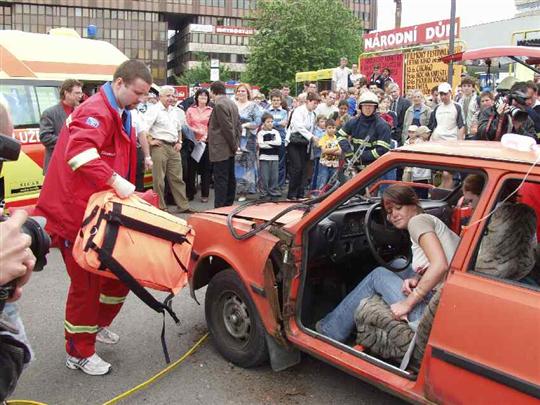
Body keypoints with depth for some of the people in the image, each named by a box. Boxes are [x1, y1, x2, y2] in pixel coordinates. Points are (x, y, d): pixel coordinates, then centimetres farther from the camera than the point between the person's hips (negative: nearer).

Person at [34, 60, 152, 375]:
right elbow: (79, 151, -38)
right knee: (86, 282, 0)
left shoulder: (121, 115, 14)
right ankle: (80, 354, 16)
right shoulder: (97, 112, -19)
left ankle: (98, 324, 37)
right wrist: (115, 180, -43)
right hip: (75, 213, -9)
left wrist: (126, 189, 10)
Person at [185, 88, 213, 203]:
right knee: (191, 167, 1)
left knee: (206, 168, 3)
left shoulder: (211, 111, 6)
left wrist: (206, 136, -13)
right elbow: (187, 126, 6)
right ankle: (189, 193, 11)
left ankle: (205, 194, 11)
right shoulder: (190, 110, 9)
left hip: (206, 142, 0)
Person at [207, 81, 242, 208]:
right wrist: (236, 143, 12)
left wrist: (234, 144, -10)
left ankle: (219, 208, -6)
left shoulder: (219, 105, -15)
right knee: (230, 178, 13)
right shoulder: (232, 103, 14)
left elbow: (228, 128, -18)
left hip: (221, 150, -10)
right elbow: (238, 125, 16)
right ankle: (228, 205, 22)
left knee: (220, 180, -8)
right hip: (230, 149, 10)